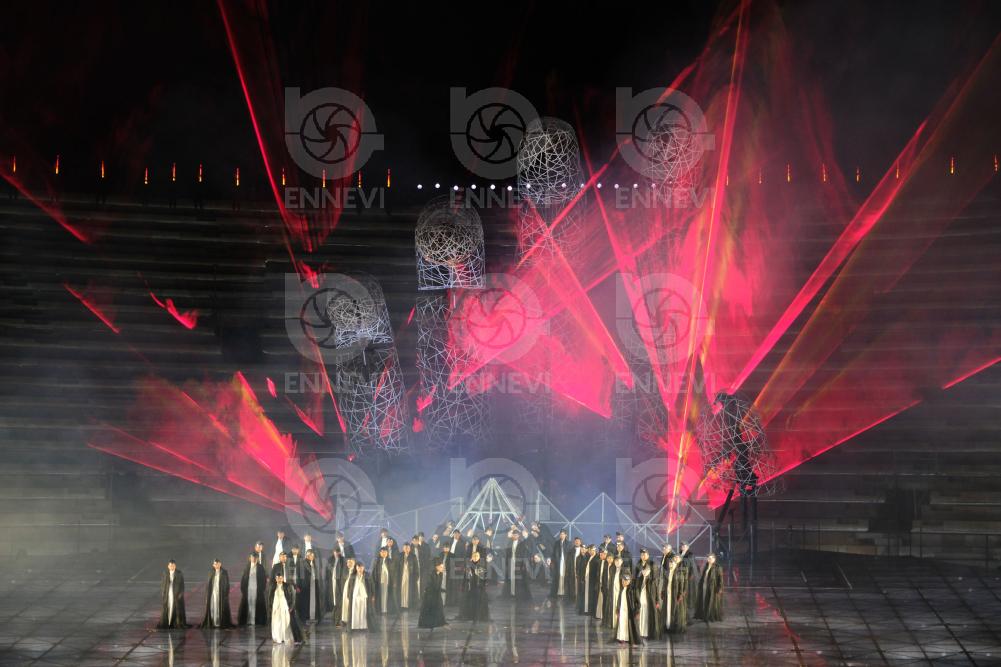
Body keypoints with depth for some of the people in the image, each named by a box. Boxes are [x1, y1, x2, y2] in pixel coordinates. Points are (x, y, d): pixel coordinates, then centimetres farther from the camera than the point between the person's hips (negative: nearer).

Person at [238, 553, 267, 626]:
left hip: (257, 590, -2)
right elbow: (243, 579, 9)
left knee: (256, 605, -5)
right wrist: (243, 589, 1)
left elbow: (264, 579, 2)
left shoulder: (260, 567, 2)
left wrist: (263, 589, -5)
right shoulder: (247, 567, 8)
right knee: (248, 605, -1)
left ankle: (256, 621, -2)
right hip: (248, 589, 2)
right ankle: (248, 621, 2)